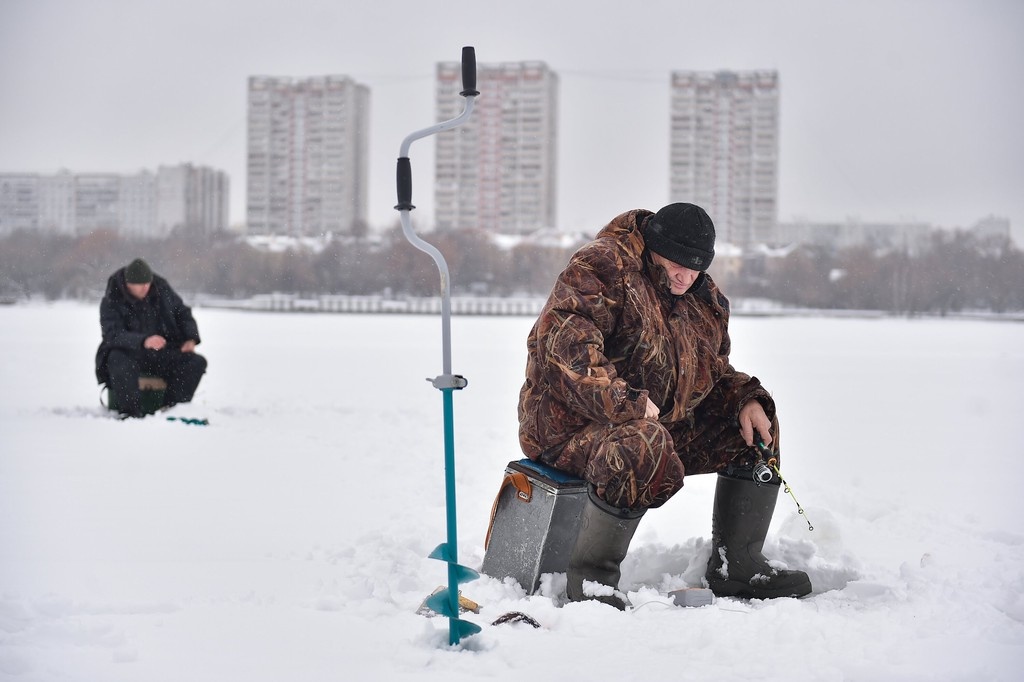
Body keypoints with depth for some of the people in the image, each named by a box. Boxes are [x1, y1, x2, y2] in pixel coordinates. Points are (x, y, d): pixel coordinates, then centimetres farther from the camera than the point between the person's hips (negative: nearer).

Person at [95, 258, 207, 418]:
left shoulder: (161, 289, 0)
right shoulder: (111, 302, -12)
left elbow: (183, 313, 13)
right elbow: (113, 335, -27)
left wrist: (191, 339, -6)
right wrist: (143, 341, -45)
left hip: (161, 353, 4)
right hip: (128, 353, -4)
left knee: (197, 362, -19)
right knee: (120, 362, -40)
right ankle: (131, 413, -34)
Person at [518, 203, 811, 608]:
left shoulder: (704, 300, 13)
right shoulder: (602, 268, -14)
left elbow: (713, 372, 23)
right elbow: (565, 341, -28)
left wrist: (745, 401, 0)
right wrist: (625, 403, -35)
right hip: (575, 423, -9)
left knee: (757, 426, 6)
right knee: (645, 447, -40)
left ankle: (735, 567, 11)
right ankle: (590, 576, -24)